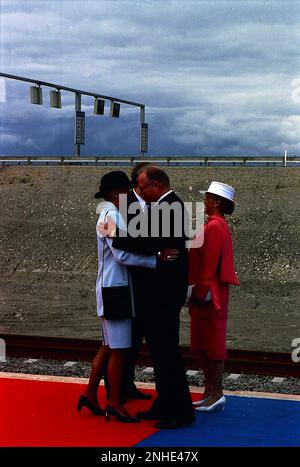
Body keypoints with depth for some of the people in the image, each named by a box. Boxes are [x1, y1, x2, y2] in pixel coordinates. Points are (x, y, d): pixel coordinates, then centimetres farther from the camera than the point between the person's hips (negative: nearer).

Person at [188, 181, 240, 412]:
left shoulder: (215, 226, -16)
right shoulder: (216, 225, 15)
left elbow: (210, 263, -20)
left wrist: (202, 292, -18)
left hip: (209, 295, -10)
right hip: (205, 293, 10)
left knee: (213, 344, -2)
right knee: (201, 345, 14)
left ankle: (217, 395, 5)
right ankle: (210, 391, 21)